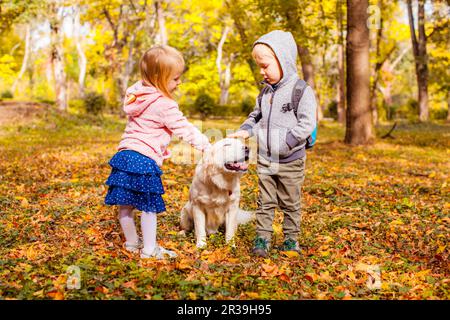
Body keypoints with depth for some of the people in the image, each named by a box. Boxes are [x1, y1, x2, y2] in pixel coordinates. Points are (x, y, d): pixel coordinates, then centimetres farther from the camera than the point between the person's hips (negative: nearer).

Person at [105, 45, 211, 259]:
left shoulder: (137, 93, 13)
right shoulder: (165, 105, -12)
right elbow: (184, 129, -8)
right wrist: (206, 145, 1)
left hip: (125, 153, 8)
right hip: (145, 160, -8)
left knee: (125, 204, 15)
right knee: (149, 206, 4)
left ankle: (131, 242, 33)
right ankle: (149, 249, 13)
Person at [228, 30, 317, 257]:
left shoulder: (302, 91, -14)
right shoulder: (266, 91, 8)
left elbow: (307, 125, -19)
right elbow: (256, 116, 18)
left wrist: (285, 144, -24)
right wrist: (245, 131, 0)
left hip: (290, 162, -5)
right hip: (265, 160, 5)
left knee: (290, 203, 10)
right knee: (265, 202, 9)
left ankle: (291, 239, 24)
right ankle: (262, 238, 17)